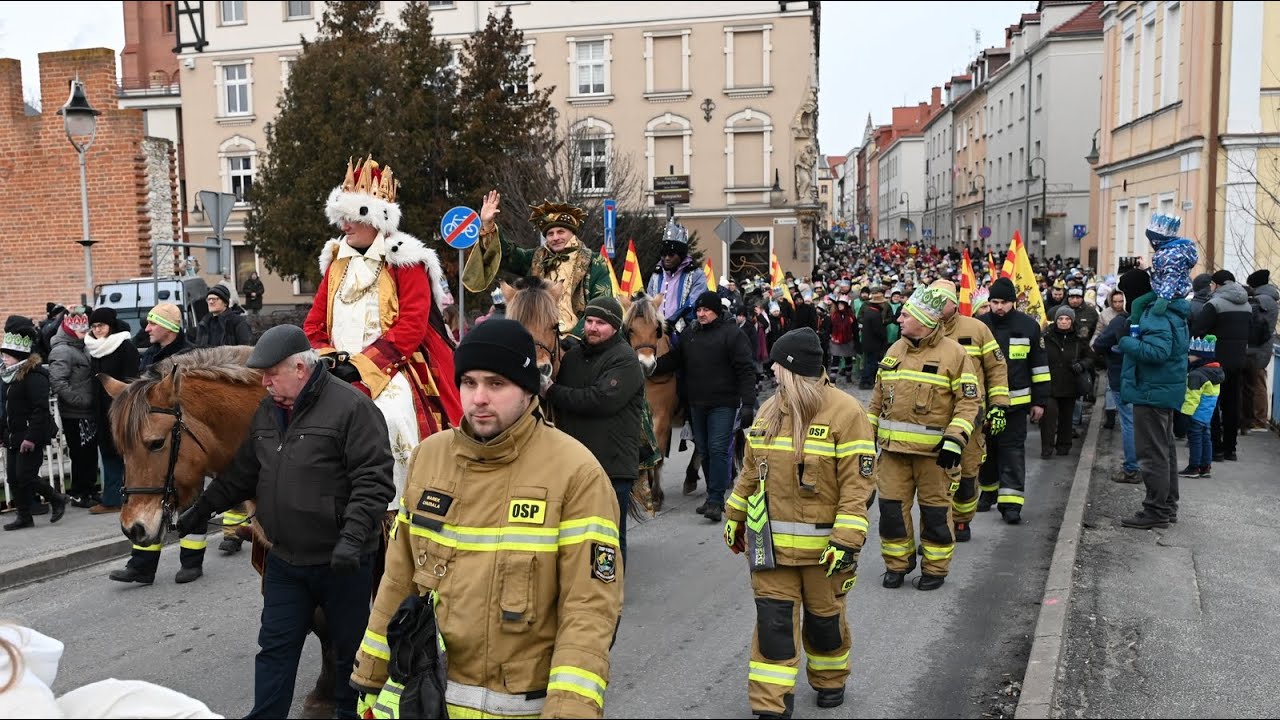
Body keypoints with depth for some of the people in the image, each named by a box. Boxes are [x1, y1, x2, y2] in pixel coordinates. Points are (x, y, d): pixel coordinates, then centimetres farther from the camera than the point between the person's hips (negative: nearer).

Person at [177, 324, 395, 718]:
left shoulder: (351, 406, -17)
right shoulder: (267, 410, 7)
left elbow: (373, 481, -22)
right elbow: (241, 472, 21)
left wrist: (352, 537, -29)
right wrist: (202, 509, 18)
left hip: (342, 562, -6)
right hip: (283, 558, 6)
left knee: (348, 648, 11)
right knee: (275, 648, 14)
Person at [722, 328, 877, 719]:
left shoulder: (845, 411, -13)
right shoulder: (770, 410, 6)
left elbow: (858, 482, -15)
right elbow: (751, 470, 15)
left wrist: (847, 540, -19)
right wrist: (736, 518, 18)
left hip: (821, 546, -4)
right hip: (772, 542, 4)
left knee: (824, 617, 15)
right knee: (773, 620, 0)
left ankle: (830, 680, 41)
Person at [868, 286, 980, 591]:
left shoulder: (953, 353, -6)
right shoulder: (895, 350, 10)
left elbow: (969, 401, -8)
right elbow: (878, 397, 18)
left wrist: (955, 439, -17)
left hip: (933, 450, -5)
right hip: (893, 447, 5)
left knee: (935, 510, 6)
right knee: (891, 505, 6)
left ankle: (936, 568, 21)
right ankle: (897, 563, 22)